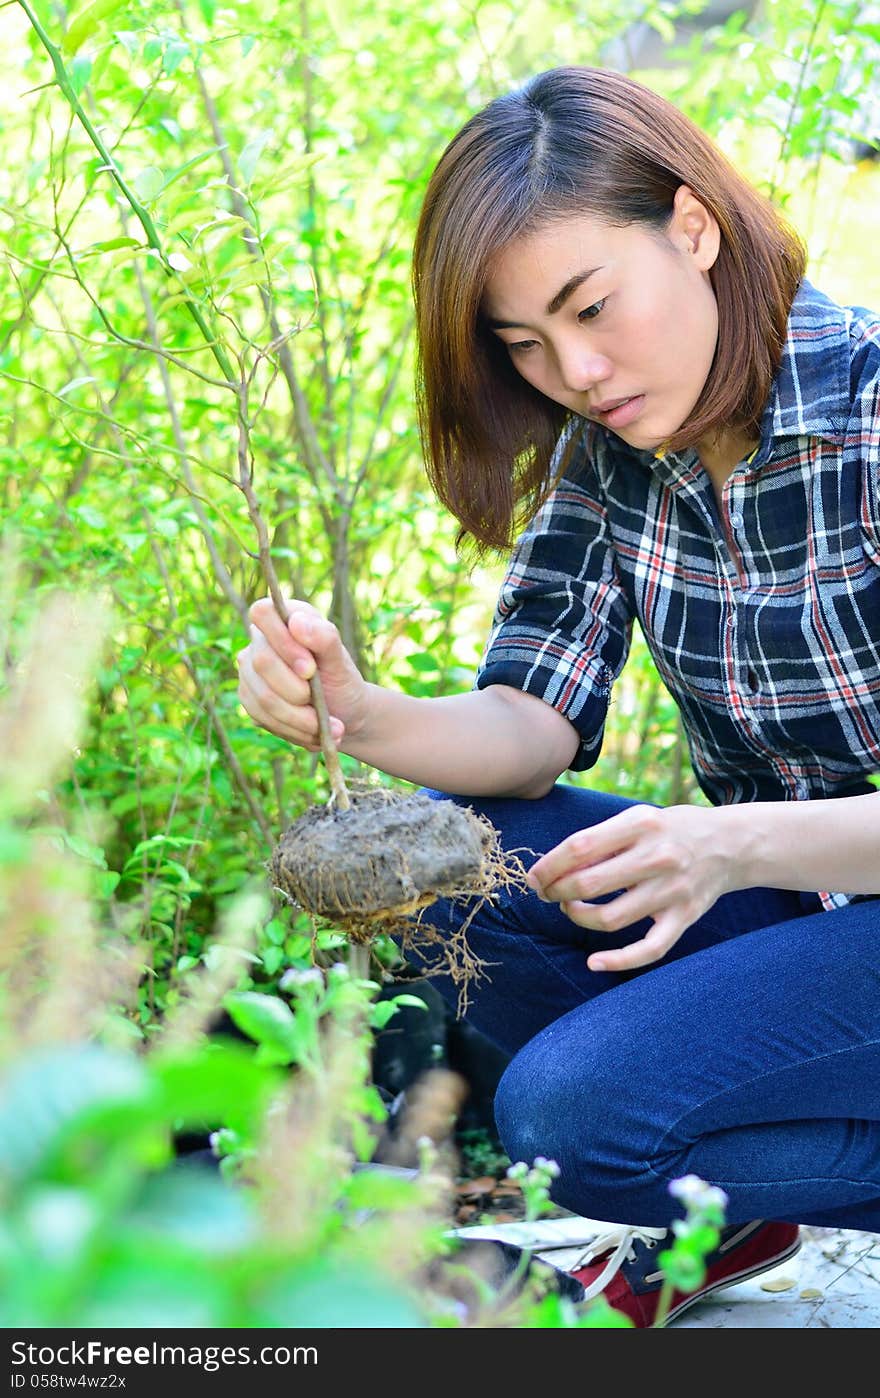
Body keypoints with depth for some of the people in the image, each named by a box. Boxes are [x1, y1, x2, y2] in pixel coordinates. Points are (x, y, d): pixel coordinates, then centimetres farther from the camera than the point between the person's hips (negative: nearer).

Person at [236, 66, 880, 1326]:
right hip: (760, 892, 7)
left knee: (569, 1113, -24)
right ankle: (726, 1206, 3)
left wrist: (738, 844, -37)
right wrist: (361, 717, -25)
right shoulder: (605, 447, 0)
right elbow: (537, 724, -5)